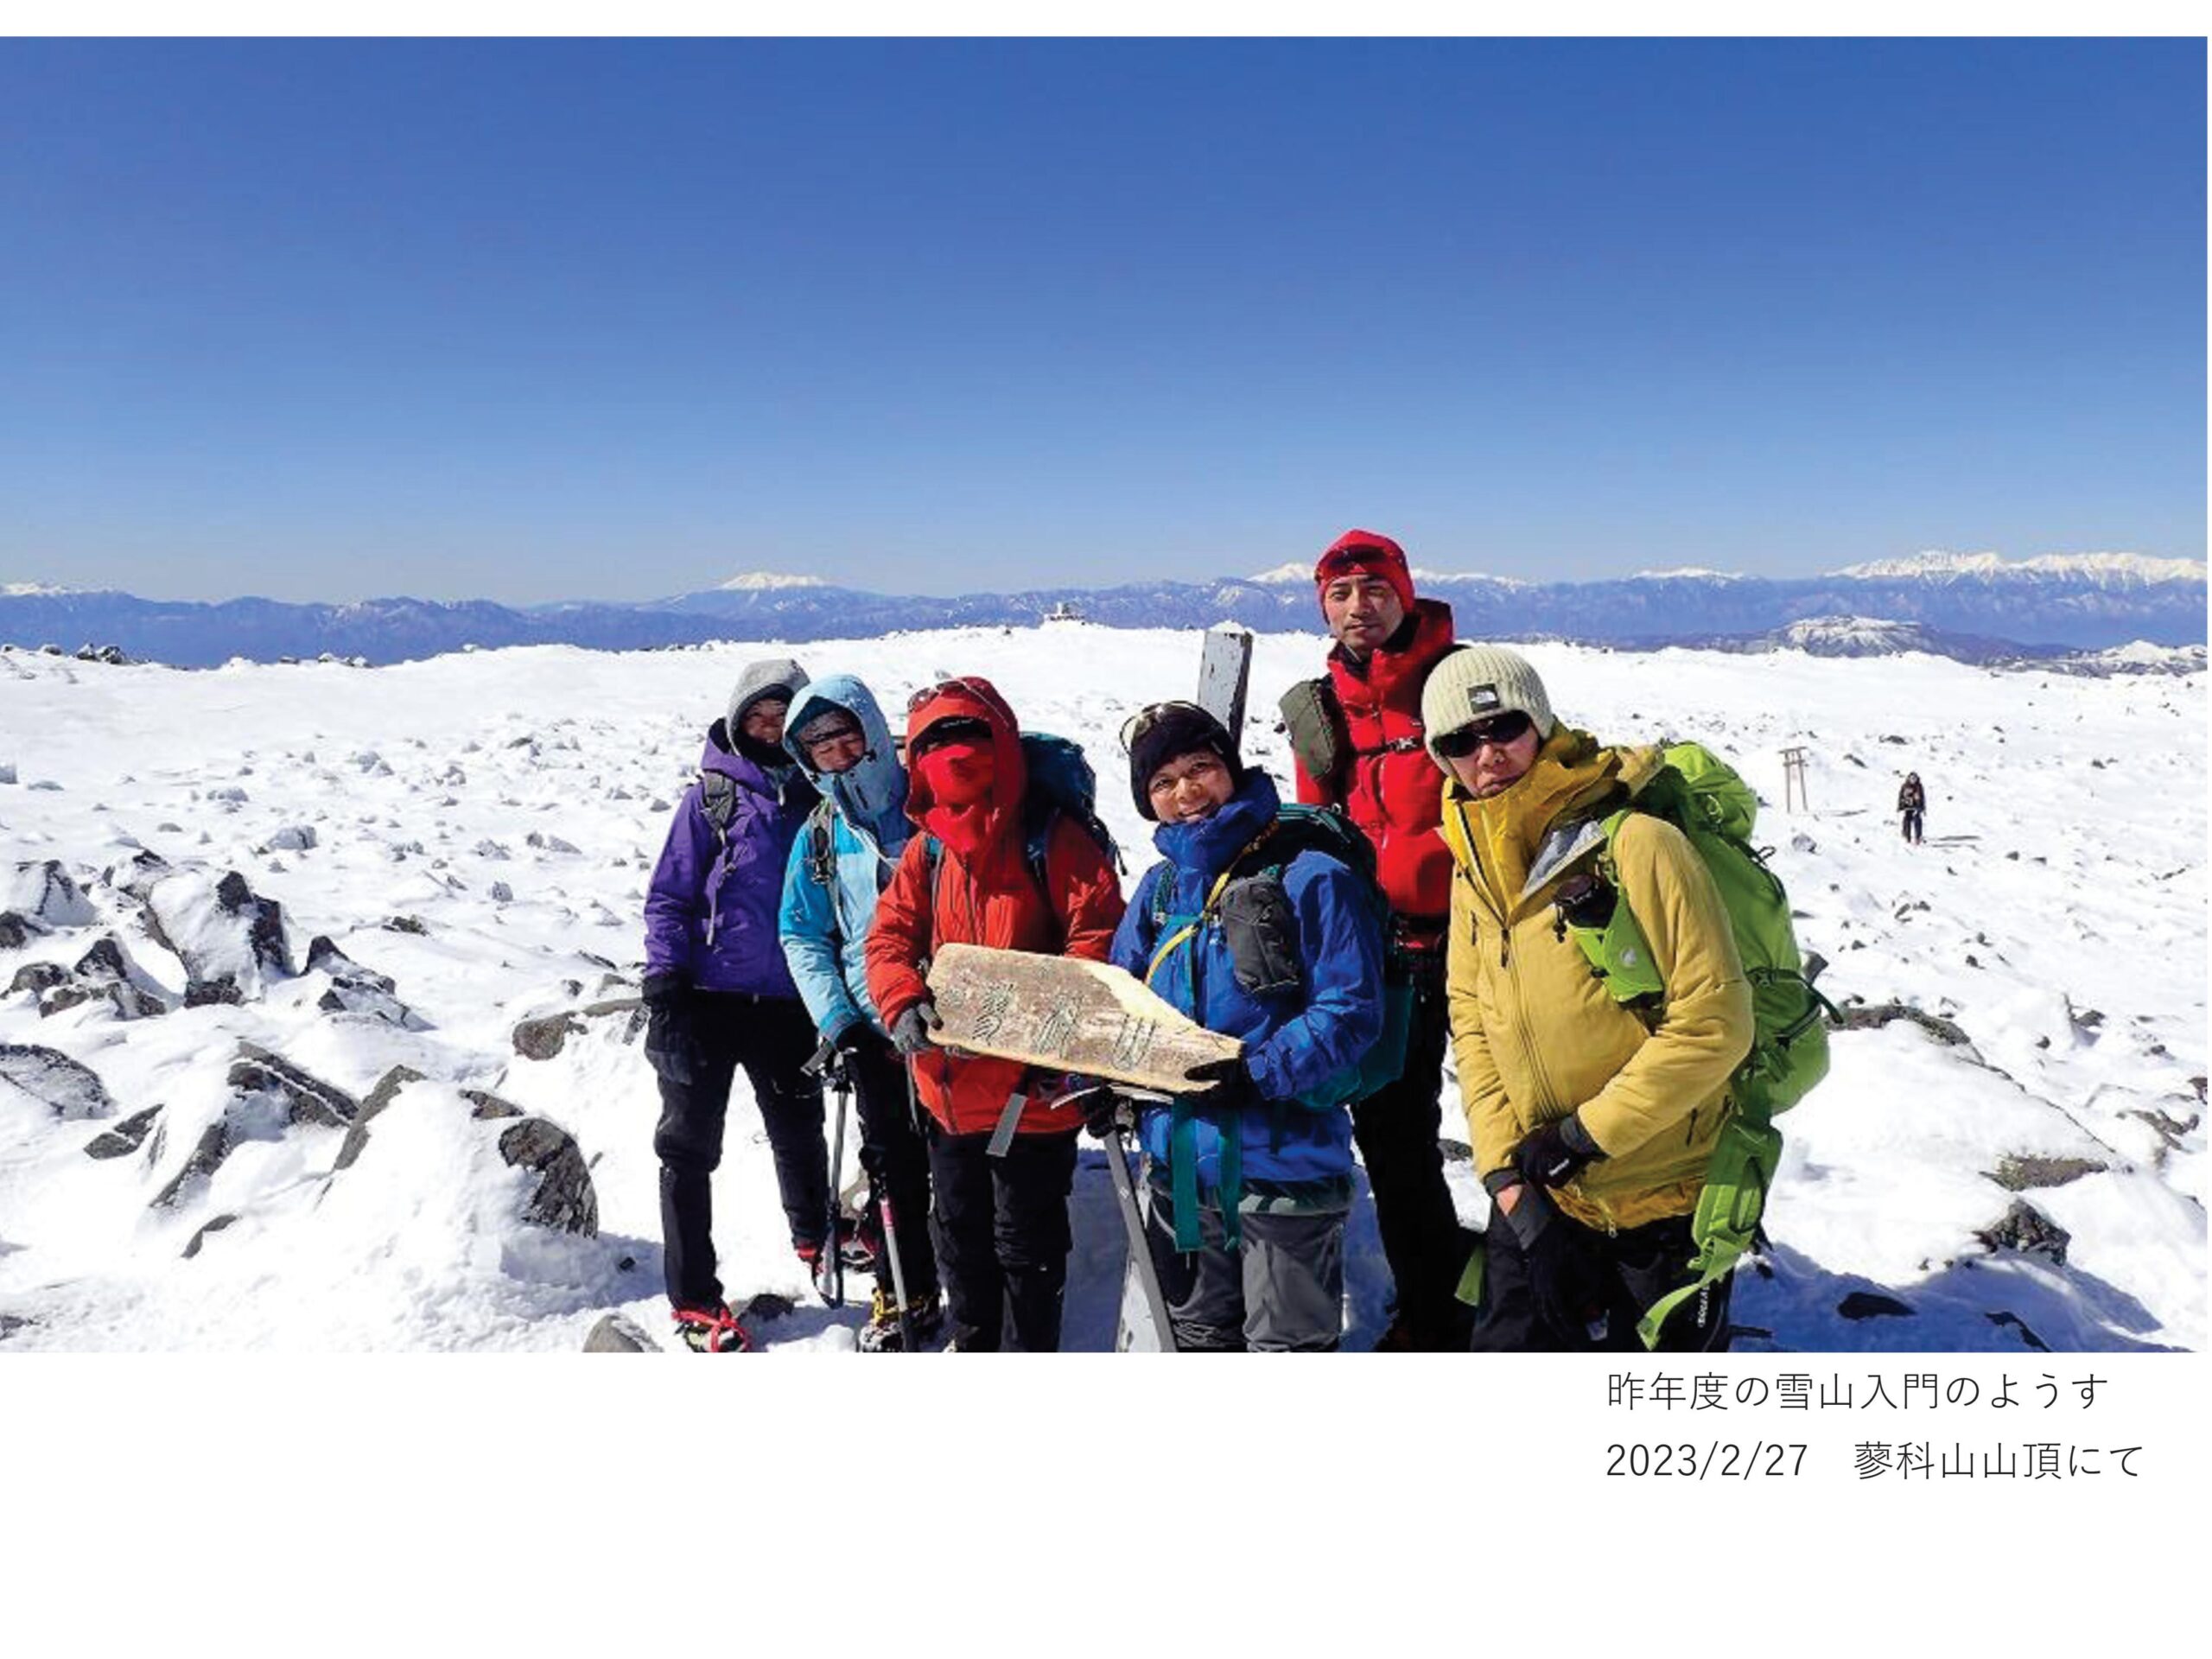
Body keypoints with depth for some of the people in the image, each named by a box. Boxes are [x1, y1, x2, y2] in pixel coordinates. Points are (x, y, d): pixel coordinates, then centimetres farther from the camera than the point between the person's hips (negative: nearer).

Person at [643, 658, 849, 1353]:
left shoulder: (818, 798, 3)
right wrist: (664, 983, -13)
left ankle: (814, 1238, 45)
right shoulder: (711, 796, -5)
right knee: (690, 1145, 2)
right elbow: (668, 896, -4)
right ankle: (694, 1299, 12)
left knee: (799, 1129, 20)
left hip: (788, 1001, 3)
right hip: (709, 998, -3)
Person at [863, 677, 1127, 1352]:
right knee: (960, 1231, 23)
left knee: (1026, 1239, 8)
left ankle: (1034, 1356, 27)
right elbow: (889, 937, 4)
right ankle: (971, 1345, 44)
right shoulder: (926, 848, 7)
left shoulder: (1052, 839, -11)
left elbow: (1100, 935, -15)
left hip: (1034, 1086, -6)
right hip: (948, 1082, 6)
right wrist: (904, 1005, -15)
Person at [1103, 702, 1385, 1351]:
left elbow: (1349, 1012, -16)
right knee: (1198, 1335, 23)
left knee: (1288, 1346, 8)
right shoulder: (1161, 888, 7)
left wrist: (1254, 1074, -26)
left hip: (1285, 1159, -6)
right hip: (1180, 1158, 6)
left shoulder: (1310, 877, -12)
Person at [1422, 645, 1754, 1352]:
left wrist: (1587, 1133, -19)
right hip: (1537, 1197, 5)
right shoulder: (1474, 866, 0)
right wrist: (1503, 1166, -5)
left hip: (1665, 1200, -5)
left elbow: (1714, 1021, -21)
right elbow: (1471, 1021, 4)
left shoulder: (1636, 843, -21)